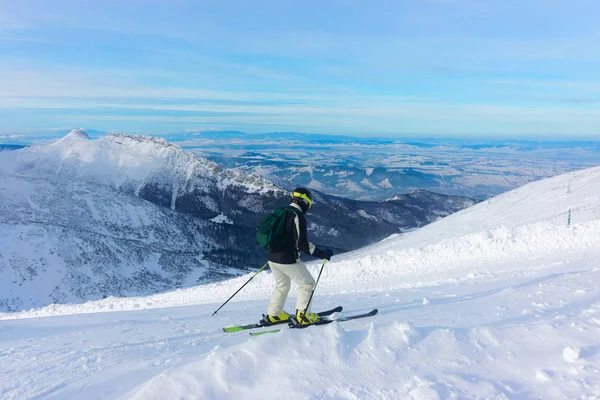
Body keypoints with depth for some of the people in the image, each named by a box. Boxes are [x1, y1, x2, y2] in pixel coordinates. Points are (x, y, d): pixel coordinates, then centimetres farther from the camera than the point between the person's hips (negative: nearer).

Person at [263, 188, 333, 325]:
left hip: (273, 257, 9)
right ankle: (303, 315, 9)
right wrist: (321, 253, -19)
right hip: (287, 260, -9)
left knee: (282, 286, 25)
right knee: (307, 283, 8)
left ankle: (273, 315, 30)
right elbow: (302, 243, -23)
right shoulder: (297, 216, -16)